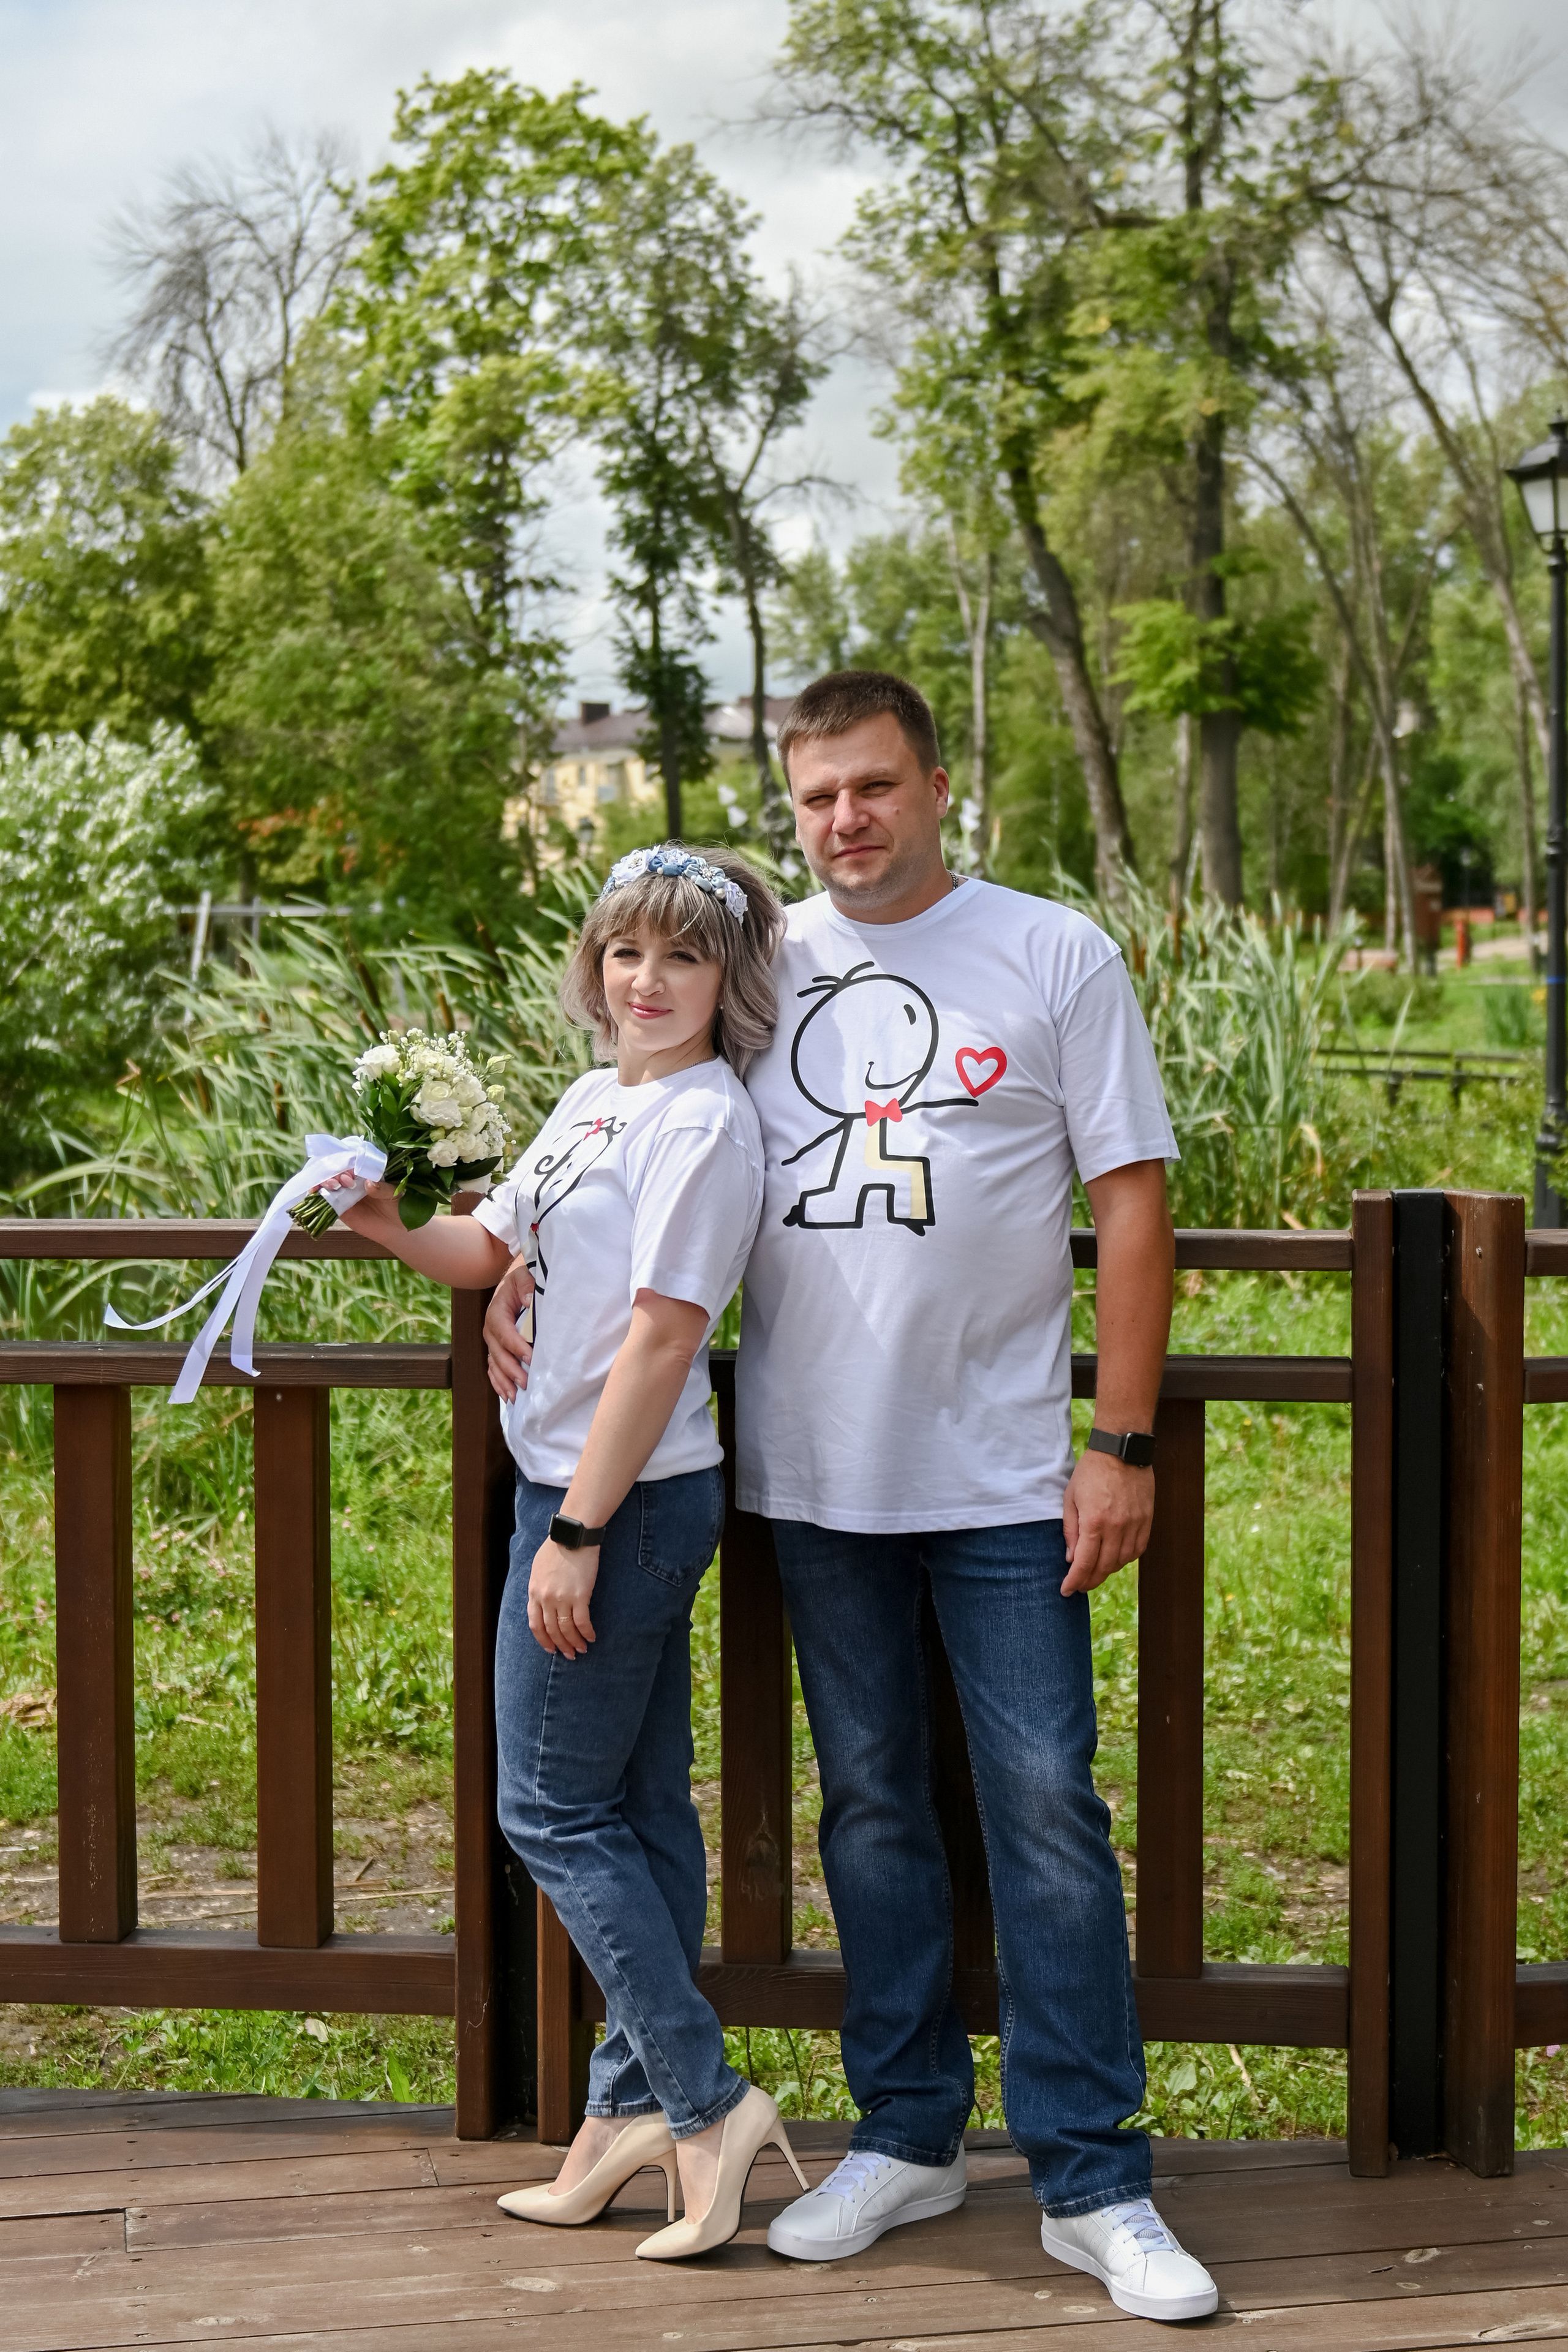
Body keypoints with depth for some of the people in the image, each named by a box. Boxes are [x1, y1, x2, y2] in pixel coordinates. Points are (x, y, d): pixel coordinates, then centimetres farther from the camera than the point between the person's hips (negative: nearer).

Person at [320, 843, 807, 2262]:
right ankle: (637, 2107, 22)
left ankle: (705, 2101, 1)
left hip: (624, 1499, -9)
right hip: (594, 1492, 9)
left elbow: (661, 1338, -21)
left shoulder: (703, 1122, -16)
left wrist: (577, 1533, -21)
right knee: (639, 1806, 13)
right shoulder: (596, 1101, 12)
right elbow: (491, 1254, 21)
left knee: (553, 1809, -3)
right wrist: (395, 1227, 0)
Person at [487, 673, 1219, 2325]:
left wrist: (1120, 1445, -7)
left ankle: (1092, 2185, 5)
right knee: (869, 1807, 12)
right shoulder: (756, 966, 7)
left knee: (1046, 1809, -3)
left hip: (1005, 1477, -3)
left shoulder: (1058, 958, 0)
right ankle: (906, 2134, 25)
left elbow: (1128, 1203, -2)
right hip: (815, 1476, 3)